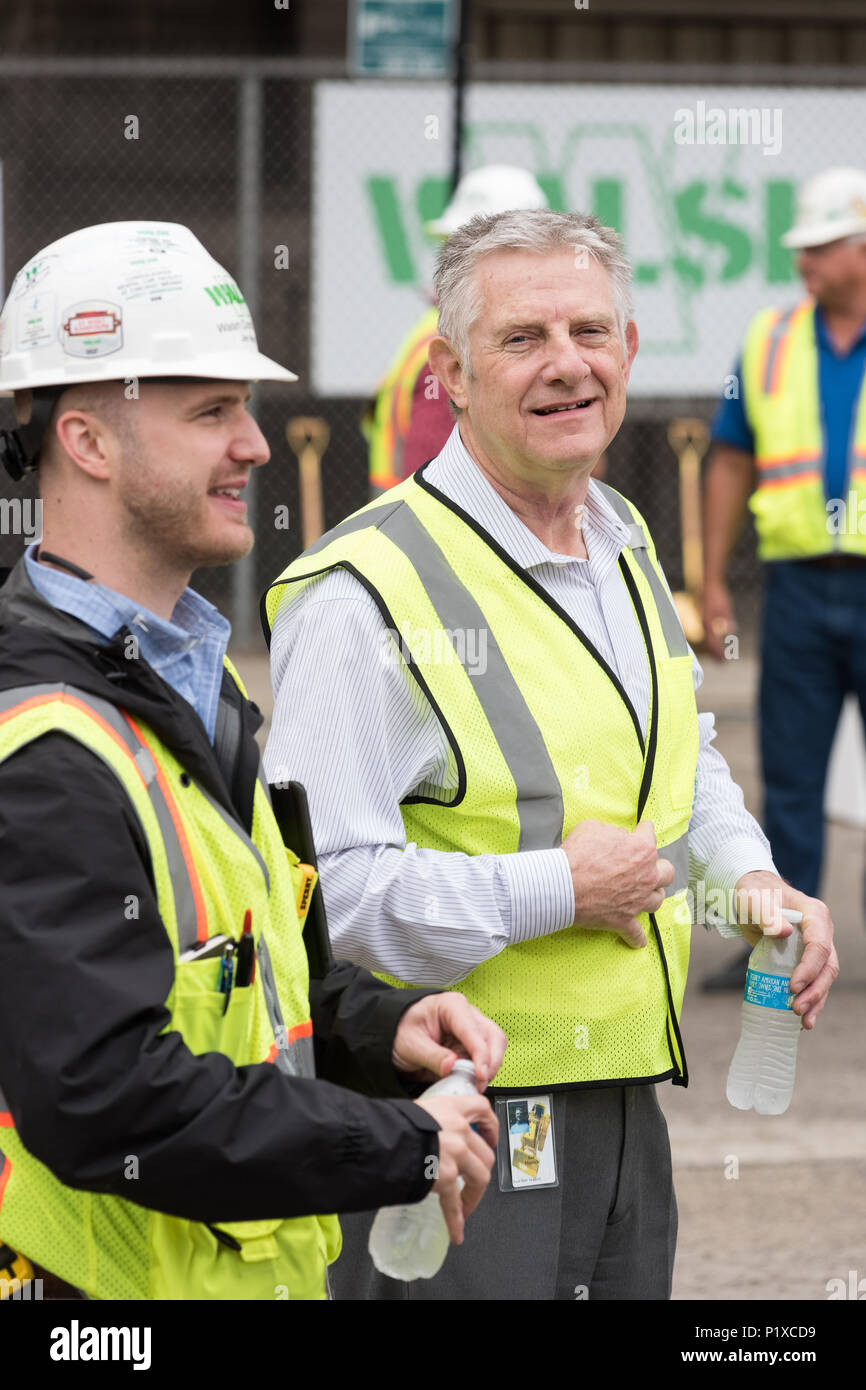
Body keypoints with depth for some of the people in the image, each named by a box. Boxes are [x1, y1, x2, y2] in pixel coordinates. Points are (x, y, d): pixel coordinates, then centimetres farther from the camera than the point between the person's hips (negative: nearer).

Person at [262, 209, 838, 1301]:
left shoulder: (625, 545, 11)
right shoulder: (367, 595, -18)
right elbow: (318, 886, -26)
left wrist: (749, 880, 9)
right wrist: (556, 891, -20)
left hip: (624, 1111, 8)